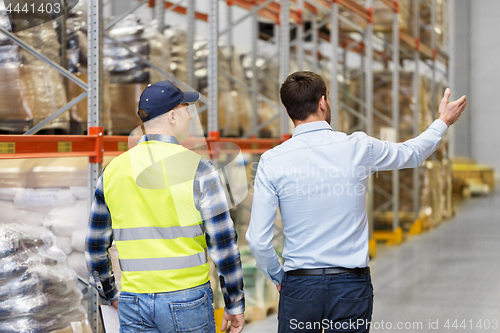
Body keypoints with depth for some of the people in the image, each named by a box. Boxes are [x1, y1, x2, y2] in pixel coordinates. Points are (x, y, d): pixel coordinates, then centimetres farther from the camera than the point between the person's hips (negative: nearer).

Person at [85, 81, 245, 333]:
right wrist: (235, 305, 0)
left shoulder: (114, 170, 4)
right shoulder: (197, 168, -9)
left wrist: (109, 294, 25)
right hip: (187, 300, -3)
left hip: (133, 303, 4)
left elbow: (95, 247, 10)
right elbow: (223, 244, -10)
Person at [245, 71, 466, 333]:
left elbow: (257, 240, -7)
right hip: (351, 284, 0)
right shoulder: (358, 147, -5)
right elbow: (412, 154, 17)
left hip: (299, 285, 0)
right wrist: (443, 122, 35)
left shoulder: (272, 161, -7)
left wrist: (277, 276, 13)